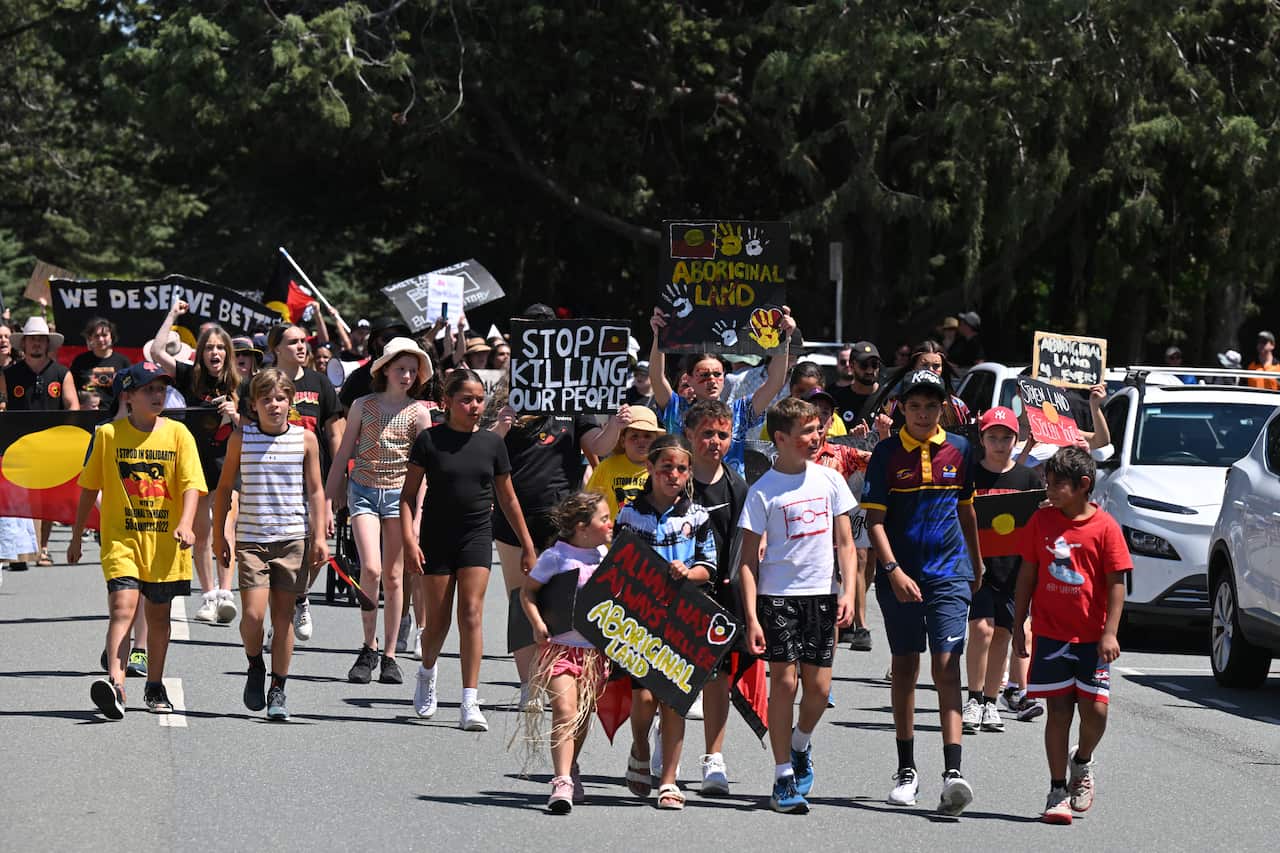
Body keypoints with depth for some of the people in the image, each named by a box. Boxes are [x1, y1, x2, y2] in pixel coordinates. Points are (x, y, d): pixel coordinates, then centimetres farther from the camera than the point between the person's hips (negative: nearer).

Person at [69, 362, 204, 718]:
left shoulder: (178, 434, 2)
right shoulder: (108, 434, 1)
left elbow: (191, 484, -6)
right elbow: (89, 488, 10)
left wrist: (185, 523, -23)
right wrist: (76, 537, 13)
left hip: (164, 541, 2)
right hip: (121, 538, -2)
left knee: (158, 613, 12)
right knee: (123, 605, -19)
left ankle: (155, 687, 28)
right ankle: (115, 683, -29)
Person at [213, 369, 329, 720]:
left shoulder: (305, 439, 2)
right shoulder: (241, 438, 0)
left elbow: (315, 491, 6)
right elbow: (224, 487, 9)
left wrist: (319, 537, 0)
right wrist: (218, 535, 6)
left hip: (293, 538, 1)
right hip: (251, 538, -1)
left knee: (283, 616, 4)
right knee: (253, 613, -12)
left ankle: (277, 690, 15)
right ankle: (255, 669, 17)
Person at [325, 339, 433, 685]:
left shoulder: (419, 412, 2)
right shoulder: (363, 406, 4)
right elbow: (343, 454, 9)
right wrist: (328, 499, 7)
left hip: (399, 493, 0)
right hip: (363, 491, 0)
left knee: (393, 577, 3)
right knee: (371, 569, -16)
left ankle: (389, 656, 10)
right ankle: (369, 647, 0)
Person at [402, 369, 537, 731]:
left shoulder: (492, 442, 3)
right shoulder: (430, 440, -4)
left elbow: (507, 498, 12)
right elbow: (408, 494, -2)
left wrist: (527, 545, 13)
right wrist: (408, 538, -13)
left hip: (476, 537, 1)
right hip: (437, 538, -1)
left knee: (471, 614, -10)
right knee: (438, 619, 5)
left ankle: (469, 703, -13)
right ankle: (427, 671, 38)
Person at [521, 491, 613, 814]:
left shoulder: (605, 556, 7)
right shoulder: (556, 557, -8)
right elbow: (527, 591, -1)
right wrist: (538, 624, -14)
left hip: (596, 647, 5)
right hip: (560, 646, -5)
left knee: (584, 715, 15)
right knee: (565, 711, -17)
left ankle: (569, 771, 35)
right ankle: (562, 783, -21)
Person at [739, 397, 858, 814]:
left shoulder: (829, 480, 6)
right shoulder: (763, 491, -5)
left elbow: (845, 543, 11)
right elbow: (749, 559, -4)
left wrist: (848, 592, -1)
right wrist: (751, 616, -11)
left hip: (822, 595, 3)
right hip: (778, 595, -3)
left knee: (819, 687, 2)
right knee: (784, 681, -7)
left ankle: (800, 744, 32)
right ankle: (784, 778, 2)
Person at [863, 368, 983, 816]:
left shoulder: (959, 449, 5)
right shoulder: (887, 452, -2)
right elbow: (875, 519, -5)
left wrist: (976, 565, 26)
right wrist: (893, 570, -16)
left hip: (949, 574, 0)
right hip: (900, 574, 0)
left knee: (947, 667, -11)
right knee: (905, 666, 10)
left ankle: (953, 771, -20)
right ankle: (906, 771, 20)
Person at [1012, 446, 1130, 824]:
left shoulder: (1104, 527, -6)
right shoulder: (1042, 520, 2)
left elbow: (1117, 583, -4)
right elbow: (1027, 574, 9)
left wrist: (1110, 633, -11)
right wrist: (1018, 625, 8)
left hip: (1091, 638, -1)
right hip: (1050, 634, 2)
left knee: (1095, 710, -5)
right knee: (1058, 710, 1)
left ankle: (1082, 762, 26)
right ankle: (1058, 792, 7)